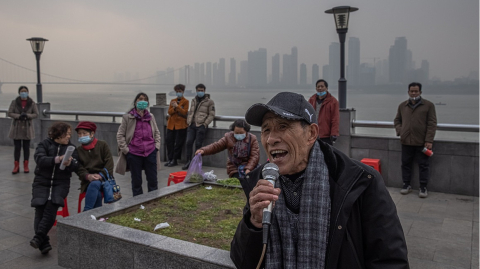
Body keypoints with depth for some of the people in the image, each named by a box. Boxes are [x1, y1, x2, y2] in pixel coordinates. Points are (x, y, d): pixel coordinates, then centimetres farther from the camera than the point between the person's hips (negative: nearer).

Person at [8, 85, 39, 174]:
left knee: (26, 148, 7)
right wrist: (18, 116, -19)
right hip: (16, 128, 0)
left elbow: (36, 114, -1)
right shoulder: (14, 102, 0)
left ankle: (26, 166, 17)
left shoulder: (32, 103, 0)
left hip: (27, 128, 0)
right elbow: (10, 113, -2)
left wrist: (27, 115, -19)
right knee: (17, 147, 2)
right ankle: (16, 166, 9)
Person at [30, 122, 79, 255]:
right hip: (42, 182, 0)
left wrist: (69, 164, -23)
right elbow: (40, 159, -12)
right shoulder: (44, 144, 6)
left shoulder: (71, 148, 11)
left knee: (51, 206, -24)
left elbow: (76, 166, 0)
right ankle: (44, 243, -20)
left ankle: (39, 237, -23)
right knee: (40, 208, -18)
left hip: (61, 183, 1)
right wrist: (57, 159, -26)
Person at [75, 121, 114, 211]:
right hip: (88, 180, 2)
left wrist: (101, 175, -17)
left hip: (103, 178, -2)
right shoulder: (78, 150, 14)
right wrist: (88, 176, -18)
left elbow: (109, 163, -1)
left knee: (94, 184, -35)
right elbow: (79, 168, 3)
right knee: (97, 194, -31)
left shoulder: (102, 145, 7)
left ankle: (86, 212, -36)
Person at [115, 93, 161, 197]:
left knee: (153, 180, 7)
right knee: (136, 181, 8)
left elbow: (157, 132, 18)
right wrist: (125, 149, -5)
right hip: (134, 154, -2)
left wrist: (157, 146, 6)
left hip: (150, 153, 2)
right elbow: (120, 135, 1)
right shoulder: (128, 117, 0)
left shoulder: (151, 117, 9)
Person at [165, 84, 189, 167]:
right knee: (169, 141, 1)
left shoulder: (185, 101, 1)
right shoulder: (172, 101, 15)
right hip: (171, 124, 5)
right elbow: (169, 112, 6)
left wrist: (177, 106, -18)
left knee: (178, 143, -3)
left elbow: (184, 112, -9)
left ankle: (174, 160, 4)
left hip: (181, 124, -5)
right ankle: (170, 159, 10)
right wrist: (173, 108, -13)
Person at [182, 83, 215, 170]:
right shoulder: (193, 100, 21)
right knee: (189, 142, -4)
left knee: (198, 144, -6)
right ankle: (188, 162, 6)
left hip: (201, 126, -5)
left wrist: (205, 124, -9)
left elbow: (211, 115, 1)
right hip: (192, 125, 5)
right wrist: (188, 122, 10)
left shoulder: (209, 101, 4)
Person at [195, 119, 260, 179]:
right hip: (234, 168, 1)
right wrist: (203, 150, -21)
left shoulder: (252, 138, 1)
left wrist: (248, 168, -22)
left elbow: (255, 156, -6)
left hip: (248, 166, -1)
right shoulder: (228, 137, 5)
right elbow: (216, 146, -2)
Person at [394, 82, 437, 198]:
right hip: (406, 141, 3)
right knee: (406, 164, 9)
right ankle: (406, 185, 21)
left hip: (422, 142, -3)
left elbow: (432, 124, -3)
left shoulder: (428, 105, 0)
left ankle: (423, 187, 13)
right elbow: (397, 120, 21)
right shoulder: (402, 105, 11)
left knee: (423, 165, 3)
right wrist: (399, 131, 1)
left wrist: (429, 140, -11)